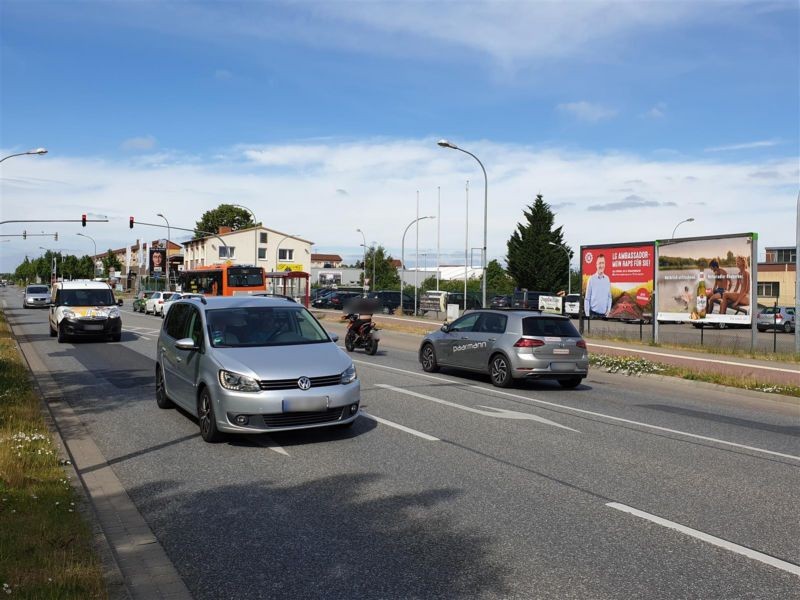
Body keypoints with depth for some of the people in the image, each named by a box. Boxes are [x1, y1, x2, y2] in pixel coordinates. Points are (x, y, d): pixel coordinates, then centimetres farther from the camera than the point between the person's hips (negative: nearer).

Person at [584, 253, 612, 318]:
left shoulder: (607, 279, 6)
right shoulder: (591, 279, -5)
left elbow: (609, 297, 13)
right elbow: (587, 299, -3)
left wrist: (608, 309, 0)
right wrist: (587, 314, -8)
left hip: (604, 314, 4)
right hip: (593, 313, -3)